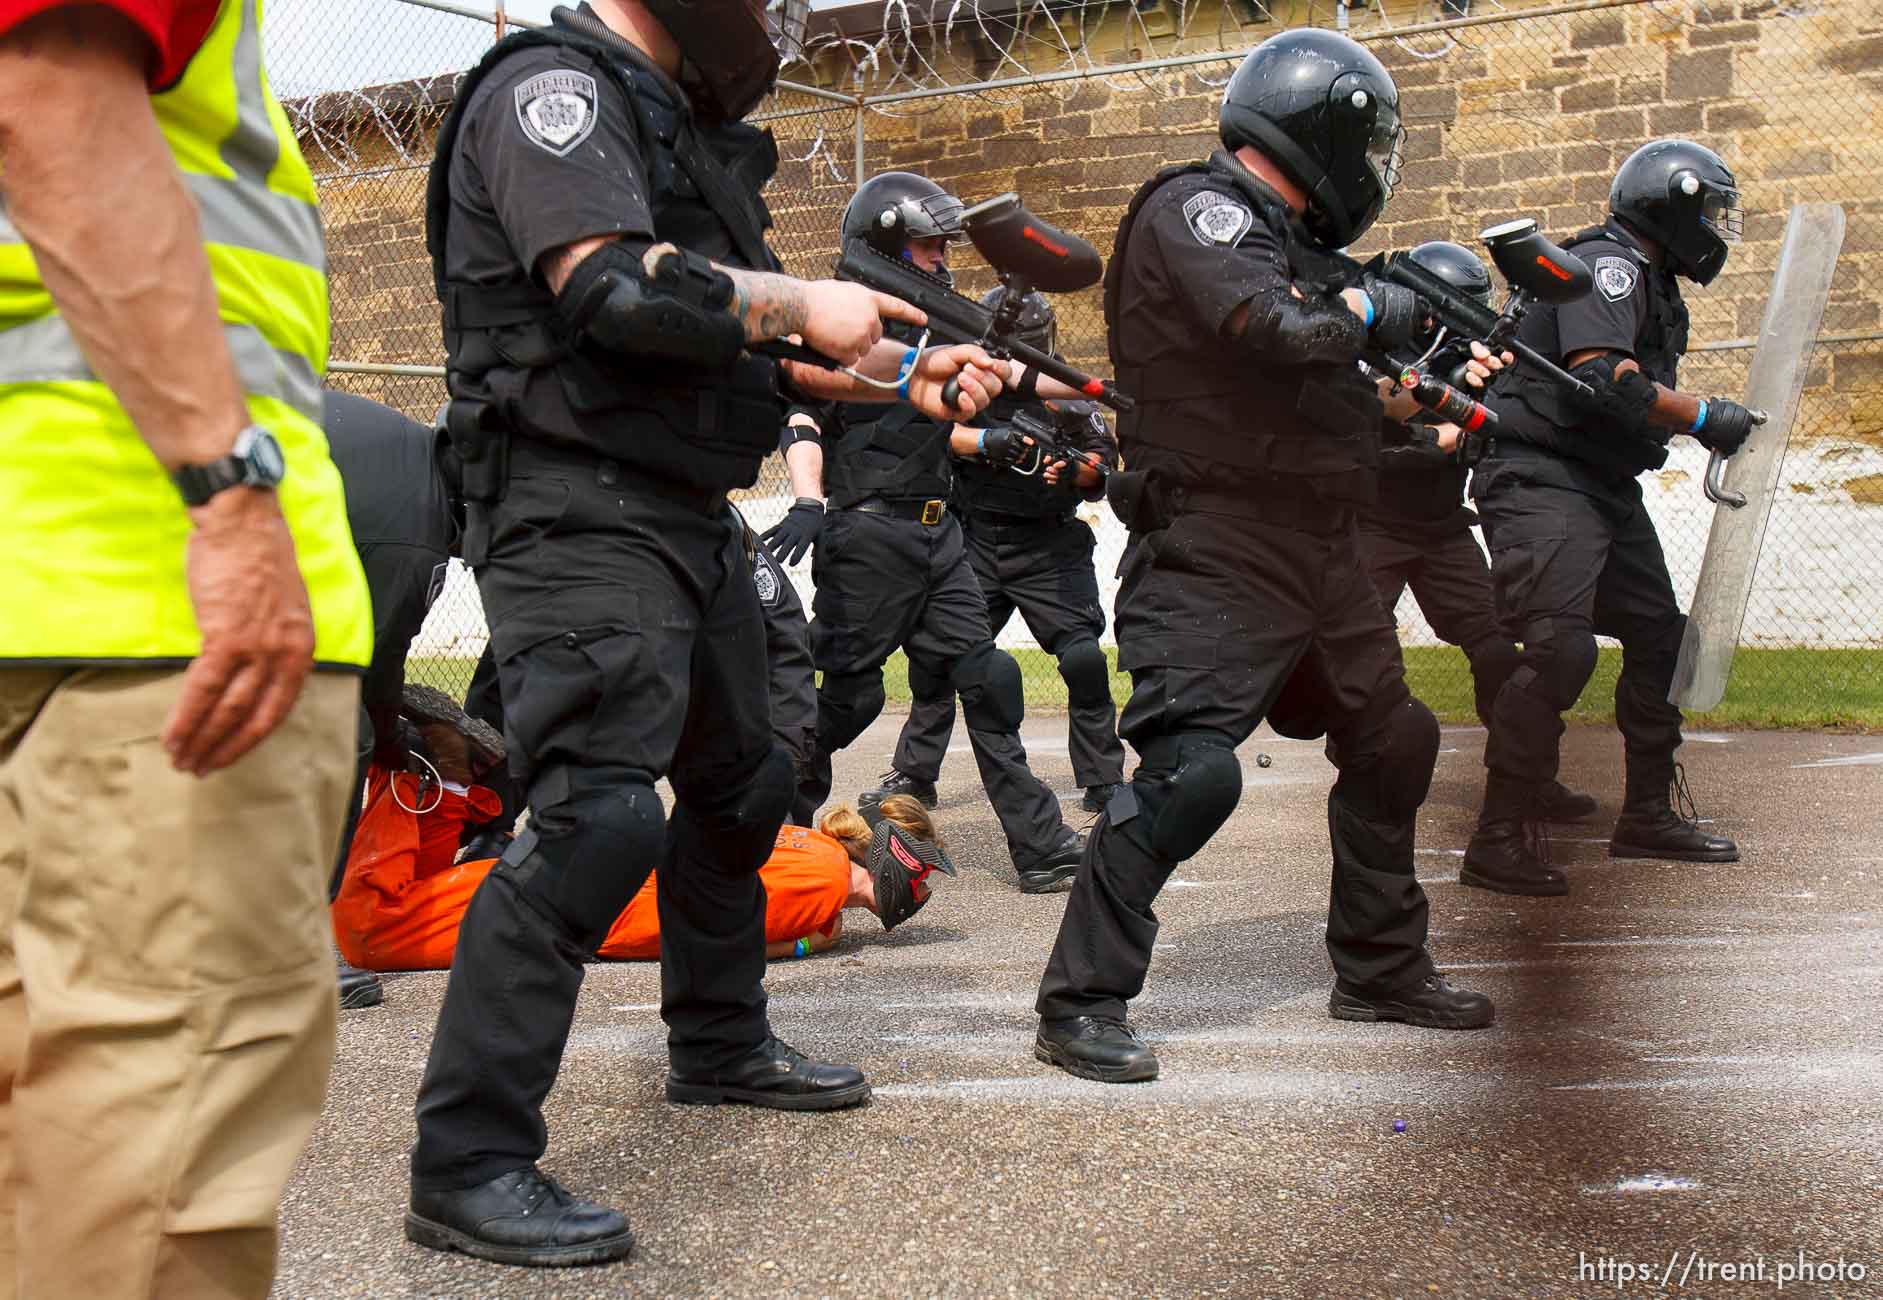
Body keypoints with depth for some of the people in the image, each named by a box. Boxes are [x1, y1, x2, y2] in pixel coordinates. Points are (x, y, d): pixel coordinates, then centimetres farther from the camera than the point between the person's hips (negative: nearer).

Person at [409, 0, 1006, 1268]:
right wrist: (803, 303, -11)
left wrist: (902, 379, 14)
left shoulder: (682, 124, 21)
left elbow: (742, 352, 24)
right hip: (583, 512, -10)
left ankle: (720, 1045, 38)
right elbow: (616, 291, -24)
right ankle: (467, 1166, -15)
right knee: (598, 816, -19)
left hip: (695, 517, 10)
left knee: (741, 782, 19)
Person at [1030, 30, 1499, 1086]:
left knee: (1393, 745, 18)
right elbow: (1275, 333, -25)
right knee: (1192, 769, -20)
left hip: (1319, 550, 10)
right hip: (1217, 551, -10)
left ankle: (1381, 967, 33)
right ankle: (1082, 1004, -10)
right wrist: (1371, 308, -8)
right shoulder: (1196, 210, -9)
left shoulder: (1289, 239, 18)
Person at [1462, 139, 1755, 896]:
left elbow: (1638, 394, 17)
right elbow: (1604, 379, -25)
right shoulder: (1606, 260, -12)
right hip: (1542, 479, -11)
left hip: (1605, 488, 11)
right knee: (1560, 650, -19)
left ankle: (1647, 817, 23)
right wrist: (1705, 418, -18)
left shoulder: (1651, 283, 20)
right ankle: (1498, 840, -14)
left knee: (1660, 637, 12)